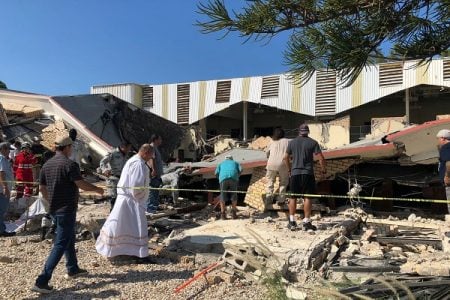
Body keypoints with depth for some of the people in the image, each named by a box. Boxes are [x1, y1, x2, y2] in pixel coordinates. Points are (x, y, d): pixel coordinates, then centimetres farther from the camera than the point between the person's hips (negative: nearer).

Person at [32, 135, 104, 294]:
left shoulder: (47, 165, 6)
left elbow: (42, 188, 12)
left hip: (54, 209, 9)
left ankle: (73, 269, 37)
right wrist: (97, 189, -3)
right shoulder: (70, 164, -18)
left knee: (69, 238, 23)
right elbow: (82, 184, -19)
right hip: (67, 209, -8)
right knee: (61, 244, -2)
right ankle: (42, 281, -4)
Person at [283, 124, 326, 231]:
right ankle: (306, 222, 2)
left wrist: (289, 169, 24)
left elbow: (286, 157, 12)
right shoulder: (313, 142, 0)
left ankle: (292, 222, 10)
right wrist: (323, 169, 10)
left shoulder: (292, 142, 7)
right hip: (308, 173, -2)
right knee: (307, 198, 2)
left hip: (295, 173, 2)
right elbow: (321, 158, -6)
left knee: (293, 197, 9)